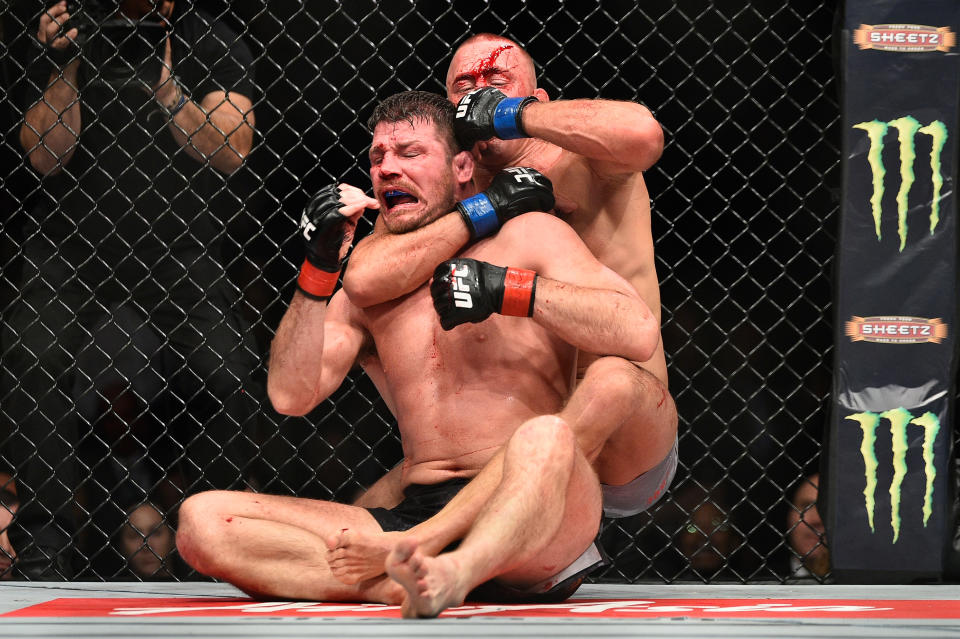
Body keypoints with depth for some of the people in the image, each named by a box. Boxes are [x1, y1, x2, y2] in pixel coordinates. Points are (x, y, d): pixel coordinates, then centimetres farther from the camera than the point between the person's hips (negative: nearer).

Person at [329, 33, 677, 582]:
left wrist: (509, 114, -17)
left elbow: (641, 133, -30)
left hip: (628, 455, -5)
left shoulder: (581, 158, -3)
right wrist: (484, 212, -17)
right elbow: (365, 281, -12)